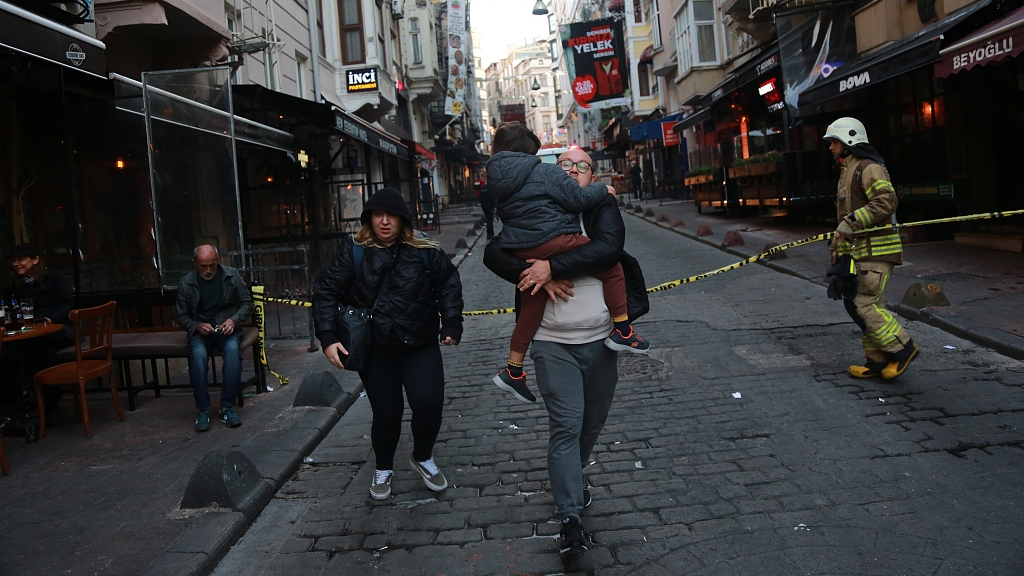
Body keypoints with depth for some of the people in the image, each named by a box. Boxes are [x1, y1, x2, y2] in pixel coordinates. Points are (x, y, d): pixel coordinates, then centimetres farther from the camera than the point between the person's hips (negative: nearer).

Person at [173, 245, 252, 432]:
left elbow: (247, 303, 7)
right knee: (198, 354, -34)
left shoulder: (232, 275, 2)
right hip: (200, 331, 0)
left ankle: (227, 407, -27)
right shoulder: (186, 283, 2)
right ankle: (202, 410, -24)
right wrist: (198, 326, -11)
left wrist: (234, 320, -11)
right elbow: (180, 316, 9)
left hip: (227, 328, 0)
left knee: (232, 350, -35)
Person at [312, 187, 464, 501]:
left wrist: (451, 324, -4)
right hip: (376, 349, -1)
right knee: (387, 412, 2)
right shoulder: (352, 251, -5)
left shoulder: (424, 250, -2)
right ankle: (383, 469, 33)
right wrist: (328, 337, -15)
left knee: (429, 404, -9)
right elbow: (326, 292, -5)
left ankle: (422, 457, 24)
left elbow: (448, 284, 5)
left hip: (420, 345, 1)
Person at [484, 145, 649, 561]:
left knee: (592, 423, 16)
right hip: (553, 343, -1)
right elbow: (493, 254, -3)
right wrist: (539, 278, -16)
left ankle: (571, 480, 42)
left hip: (600, 339, 2)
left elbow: (608, 248, -18)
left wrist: (551, 266, -24)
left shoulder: (603, 210, 2)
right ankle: (570, 518, -1)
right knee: (565, 426, -7)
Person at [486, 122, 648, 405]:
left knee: (530, 308, 18)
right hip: (554, 243, -7)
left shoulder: (497, 179, 13)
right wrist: (603, 189, 12)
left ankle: (513, 371, 24)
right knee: (612, 265, 9)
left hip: (520, 253, 7)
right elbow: (578, 199, -6)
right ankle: (622, 331, 10)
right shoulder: (547, 172, -5)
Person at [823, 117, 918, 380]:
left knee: (861, 303, -13)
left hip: (876, 249, -10)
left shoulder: (869, 168, -10)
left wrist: (852, 222, -28)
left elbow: (886, 202, -26)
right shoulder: (847, 171, 22)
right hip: (860, 249, 10)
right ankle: (877, 360, 16)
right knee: (868, 304, 10)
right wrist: (837, 248, 24)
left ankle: (902, 348, -1)